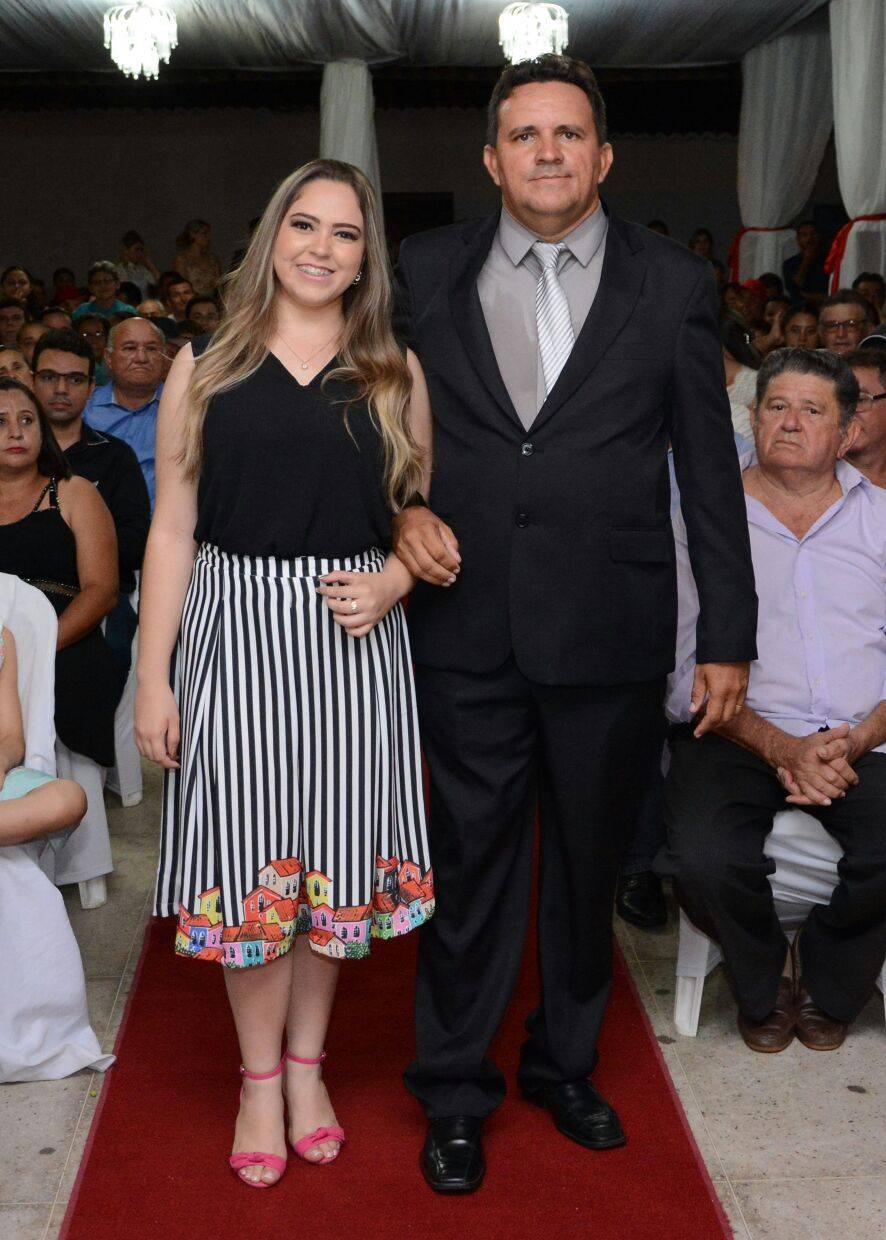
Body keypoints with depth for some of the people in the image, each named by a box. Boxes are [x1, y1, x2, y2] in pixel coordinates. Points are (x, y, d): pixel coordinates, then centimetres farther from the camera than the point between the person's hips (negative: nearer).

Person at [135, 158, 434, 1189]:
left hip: (353, 639, 1)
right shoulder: (204, 369, 4)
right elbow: (172, 531, 1)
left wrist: (391, 582, -11)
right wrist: (152, 678, -3)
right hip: (233, 630, 0)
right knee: (247, 853, 5)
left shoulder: (396, 374, 6)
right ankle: (260, 1075, 24)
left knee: (332, 852, 9)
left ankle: (307, 1060, 29)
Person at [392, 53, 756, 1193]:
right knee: (470, 863, 8)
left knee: (589, 863, 14)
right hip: (469, 629, 0)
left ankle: (565, 1064, 35)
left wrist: (729, 636, 2)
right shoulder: (426, 272, 5)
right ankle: (455, 1090, 26)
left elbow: (709, 471, 3)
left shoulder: (674, 284, 3)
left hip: (612, 633, 0)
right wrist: (401, 507, -7)